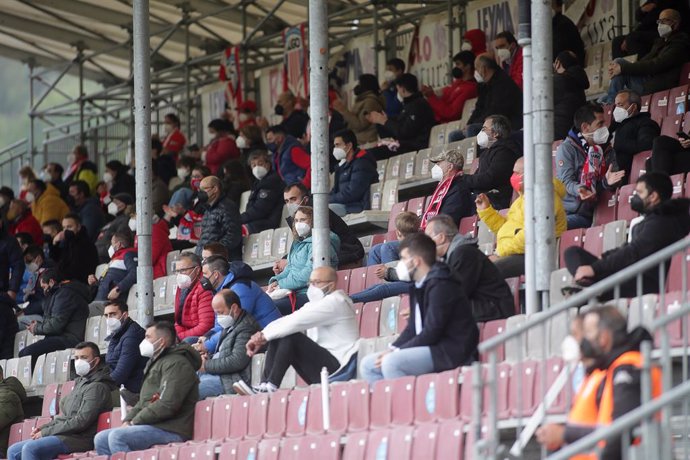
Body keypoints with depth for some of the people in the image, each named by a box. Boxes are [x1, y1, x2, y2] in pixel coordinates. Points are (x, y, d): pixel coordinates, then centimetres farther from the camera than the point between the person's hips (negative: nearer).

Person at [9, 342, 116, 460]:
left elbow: (81, 422, -18)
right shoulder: (80, 383, 21)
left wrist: (45, 432, -13)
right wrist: (42, 429, 9)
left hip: (78, 439, -10)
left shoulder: (97, 387, -10)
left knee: (30, 448, -29)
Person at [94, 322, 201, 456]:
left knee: (117, 436, -27)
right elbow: (143, 401, 26)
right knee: (101, 439, 5)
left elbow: (167, 405, -20)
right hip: (152, 426, 11)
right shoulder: (156, 363, 24)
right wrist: (128, 420, 6)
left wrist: (135, 421, -12)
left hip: (171, 431, -11)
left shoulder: (176, 363, -10)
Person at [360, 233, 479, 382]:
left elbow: (432, 332, -21)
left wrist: (396, 352, -17)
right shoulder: (418, 286, 14)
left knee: (391, 363, -29)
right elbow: (413, 329, 16)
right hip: (430, 349, 10)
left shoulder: (440, 285, -16)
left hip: (452, 352, -10)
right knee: (368, 364, 5)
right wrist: (393, 349, -2)